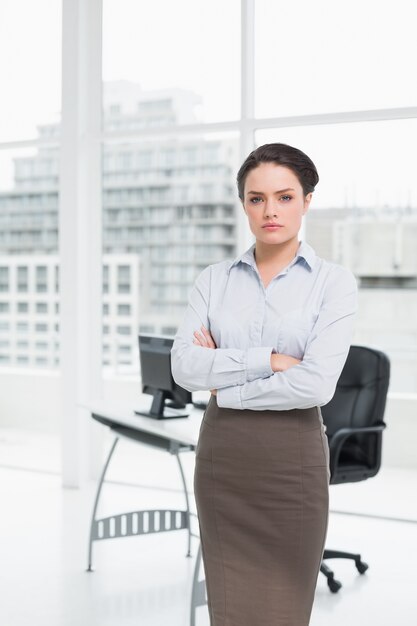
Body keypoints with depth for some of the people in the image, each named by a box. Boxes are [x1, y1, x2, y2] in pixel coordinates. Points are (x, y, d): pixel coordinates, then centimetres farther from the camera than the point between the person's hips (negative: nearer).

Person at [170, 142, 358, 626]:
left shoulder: (334, 282, -4)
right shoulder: (213, 280, 6)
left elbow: (316, 383, -17)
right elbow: (184, 366, -8)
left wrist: (223, 382, -9)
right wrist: (268, 360, -16)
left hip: (292, 458, -3)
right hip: (221, 456, 3)